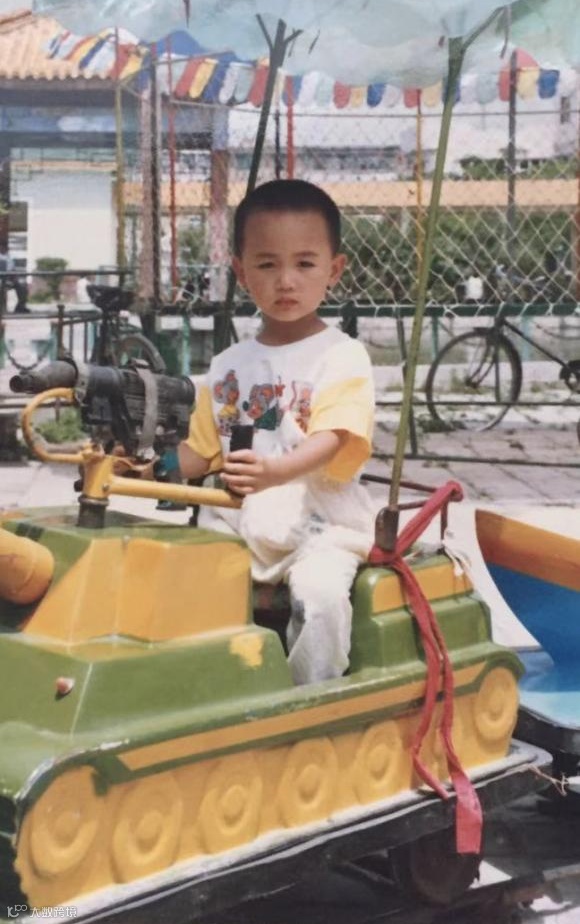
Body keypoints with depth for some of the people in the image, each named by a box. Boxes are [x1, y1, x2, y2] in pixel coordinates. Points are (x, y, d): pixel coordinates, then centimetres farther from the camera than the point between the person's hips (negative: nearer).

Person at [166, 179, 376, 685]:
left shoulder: (343, 357, -4)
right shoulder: (229, 366, 13)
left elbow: (331, 440, -20)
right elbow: (202, 452, 15)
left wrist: (277, 470, -40)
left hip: (320, 524, -5)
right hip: (236, 524, 5)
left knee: (321, 591, -31)